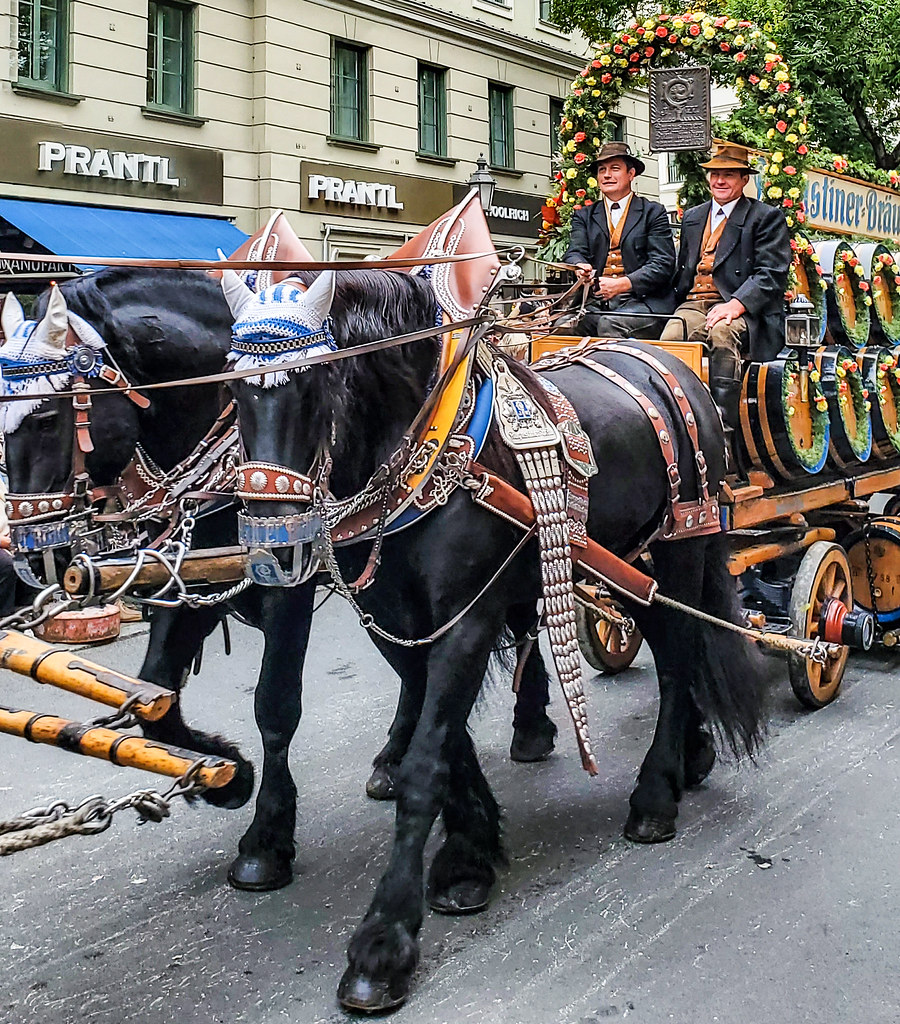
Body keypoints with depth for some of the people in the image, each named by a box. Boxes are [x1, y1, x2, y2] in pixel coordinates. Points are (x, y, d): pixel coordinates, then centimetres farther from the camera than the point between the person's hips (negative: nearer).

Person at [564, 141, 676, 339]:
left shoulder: (653, 213, 11)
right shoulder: (584, 216, 22)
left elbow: (662, 264, -1)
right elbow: (575, 252, 7)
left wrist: (621, 284, -16)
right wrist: (580, 268, -20)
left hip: (642, 300, -2)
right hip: (596, 302, 3)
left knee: (610, 323, -35)